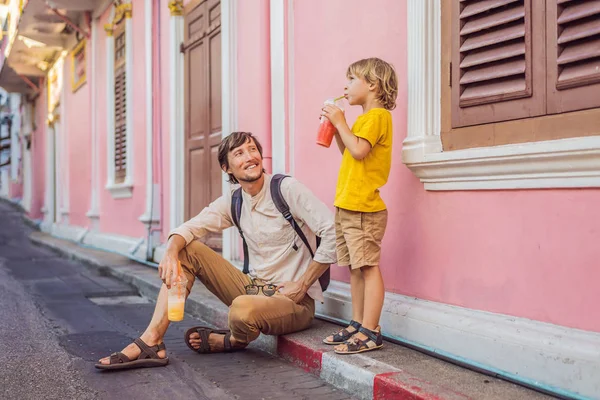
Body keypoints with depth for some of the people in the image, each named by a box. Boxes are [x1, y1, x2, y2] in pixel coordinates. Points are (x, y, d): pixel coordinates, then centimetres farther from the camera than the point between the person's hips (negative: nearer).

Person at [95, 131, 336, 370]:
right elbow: (189, 228, 0)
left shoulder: (287, 189, -12)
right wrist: (171, 252, -24)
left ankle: (233, 341, 0)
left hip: (294, 301, -6)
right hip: (255, 288, 6)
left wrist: (302, 285, -18)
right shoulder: (233, 203, 7)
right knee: (187, 250, -2)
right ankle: (151, 341, -11)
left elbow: (333, 231, -20)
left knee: (242, 309, -39)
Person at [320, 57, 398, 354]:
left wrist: (341, 122, -9)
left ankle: (370, 332, -7)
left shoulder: (377, 115, -8)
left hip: (364, 208, -10)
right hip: (347, 205, 10)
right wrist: (336, 127, 15)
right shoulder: (363, 119, 22)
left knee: (368, 266, -9)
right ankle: (358, 324, 19)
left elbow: (359, 151, -20)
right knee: (356, 268, 12)